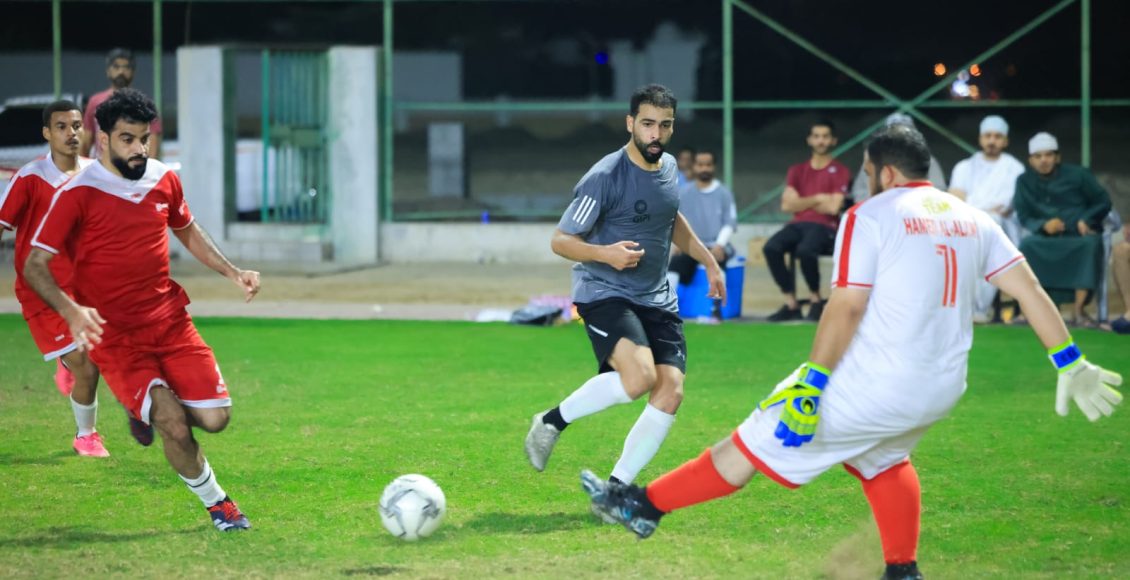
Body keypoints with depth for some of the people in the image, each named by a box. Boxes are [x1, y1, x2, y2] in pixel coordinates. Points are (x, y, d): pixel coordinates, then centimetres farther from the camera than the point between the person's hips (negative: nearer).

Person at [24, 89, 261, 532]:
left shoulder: (164, 180, 4)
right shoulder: (78, 194, -12)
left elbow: (187, 230, 25)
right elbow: (35, 265, -13)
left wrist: (231, 272, 13)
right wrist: (71, 311, -30)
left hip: (170, 323, 5)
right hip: (114, 337, -5)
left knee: (214, 418, -6)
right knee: (175, 428, -18)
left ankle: (151, 407, 27)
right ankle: (215, 503, 7)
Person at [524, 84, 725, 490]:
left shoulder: (669, 167, 8)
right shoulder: (605, 177, -15)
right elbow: (560, 241, -12)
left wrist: (708, 260, 31)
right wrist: (605, 253, -30)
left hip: (657, 300, 7)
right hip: (604, 293, -7)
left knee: (671, 392, -9)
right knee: (640, 377, -30)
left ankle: (615, 488, 0)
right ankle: (553, 421, -7)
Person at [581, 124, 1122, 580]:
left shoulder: (869, 216, -7)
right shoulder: (971, 219, 10)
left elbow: (846, 309, -14)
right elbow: (1031, 291, 9)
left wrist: (812, 385, -13)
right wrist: (1070, 364, 15)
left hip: (874, 385, -6)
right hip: (942, 390, 6)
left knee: (756, 445, 3)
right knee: (883, 459, 34)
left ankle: (646, 504, 12)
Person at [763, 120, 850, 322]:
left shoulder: (840, 171, 4)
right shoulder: (798, 171, 17)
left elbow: (833, 207, -7)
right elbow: (787, 205, 5)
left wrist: (803, 203, 4)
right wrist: (817, 199, -2)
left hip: (824, 227, -4)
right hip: (798, 224, 4)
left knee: (805, 250, -38)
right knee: (771, 248, -27)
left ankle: (816, 301, -12)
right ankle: (791, 304, -19)